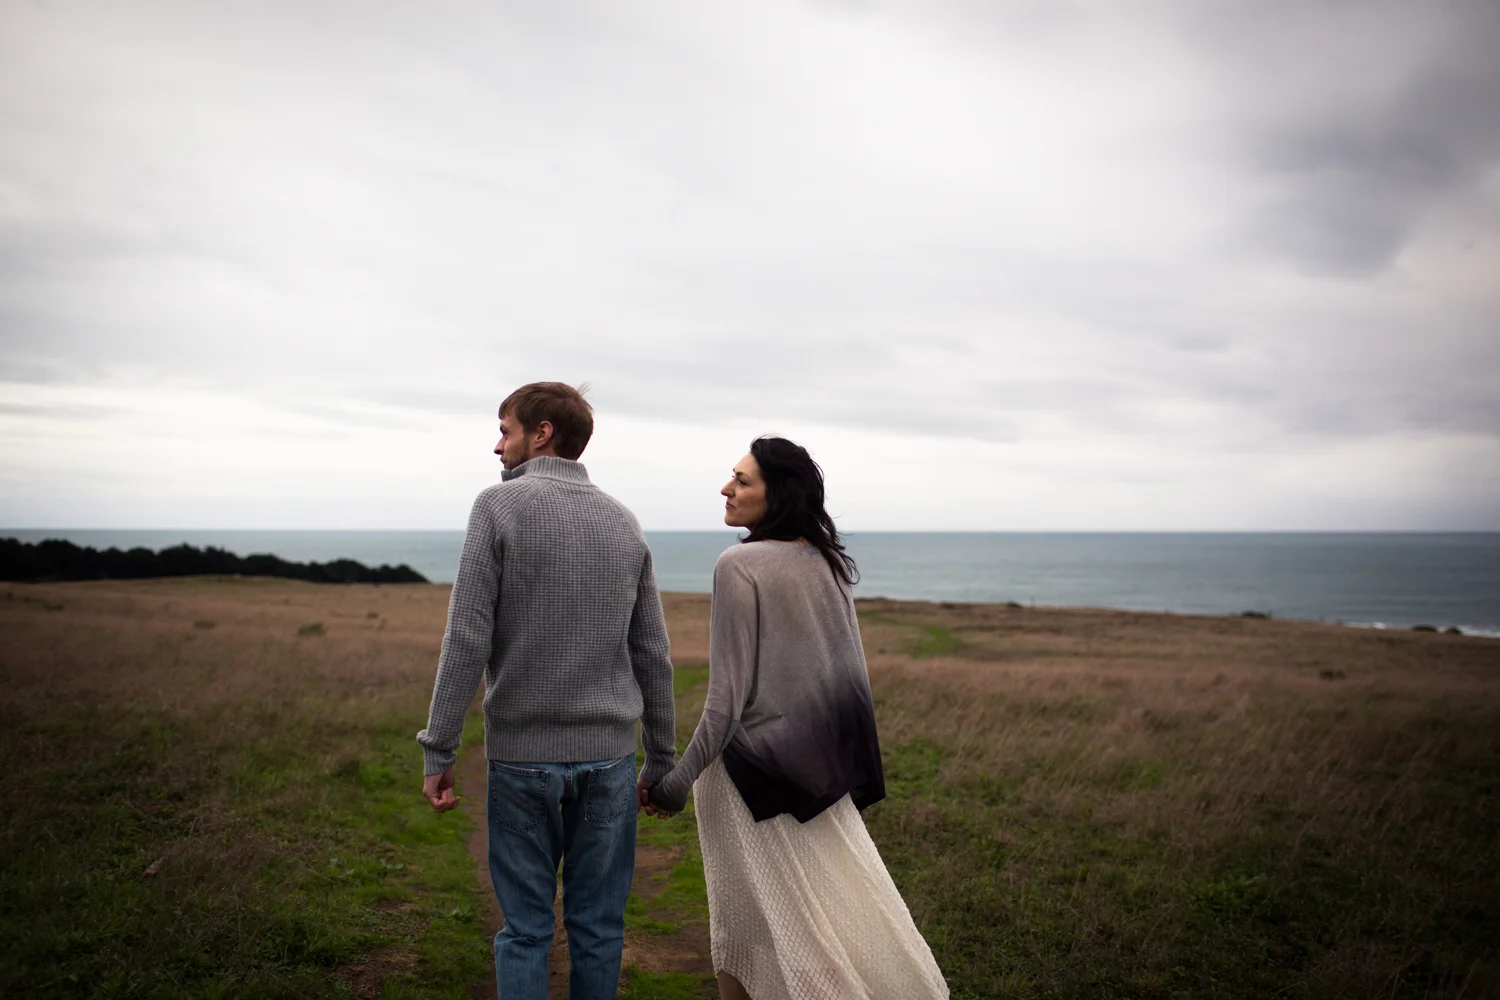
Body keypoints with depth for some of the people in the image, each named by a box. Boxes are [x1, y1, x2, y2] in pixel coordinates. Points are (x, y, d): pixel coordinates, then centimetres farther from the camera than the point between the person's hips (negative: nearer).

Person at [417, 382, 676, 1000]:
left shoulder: (499, 506, -6)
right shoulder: (623, 521, 7)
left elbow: (467, 639, -12)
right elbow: (652, 655, 8)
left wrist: (438, 750, -6)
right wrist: (661, 760, 15)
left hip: (522, 753, -3)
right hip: (608, 756, 3)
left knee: (525, 929, 8)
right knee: (597, 926, 12)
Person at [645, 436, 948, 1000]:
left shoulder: (739, 567, -17)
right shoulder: (829, 562, 4)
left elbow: (727, 696, -18)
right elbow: (849, 674, 10)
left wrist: (677, 782, -11)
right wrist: (836, 758, 21)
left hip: (754, 768, -7)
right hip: (817, 767, 7)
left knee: (742, 919, 9)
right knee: (833, 904, 19)